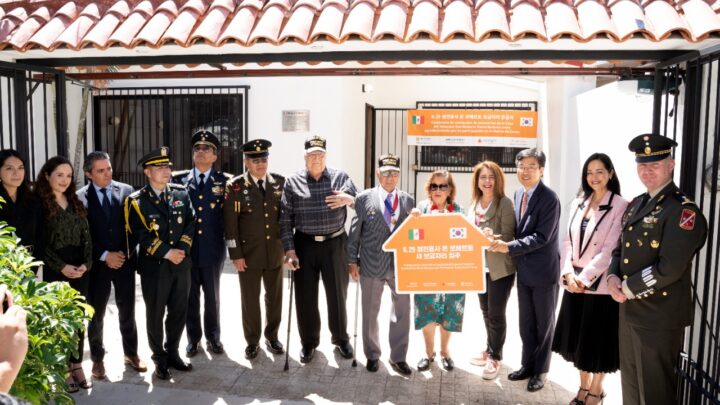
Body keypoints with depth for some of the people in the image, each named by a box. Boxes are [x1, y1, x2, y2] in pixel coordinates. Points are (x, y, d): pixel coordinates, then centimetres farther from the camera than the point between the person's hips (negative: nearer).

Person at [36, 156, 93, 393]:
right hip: (55, 269, -5)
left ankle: (77, 365, 19)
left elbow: (87, 236, 8)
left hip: (81, 268, 5)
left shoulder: (75, 202, 10)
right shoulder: (39, 203, -5)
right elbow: (40, 242, -9)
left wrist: (86, 263, -5)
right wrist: (61, 266, -14)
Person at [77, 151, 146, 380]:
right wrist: (104, 256, -12)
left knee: (127, 311, 12)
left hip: (124, 260, 2)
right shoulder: (80, 198, -6)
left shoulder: (126, 191, 0)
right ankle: (97, 359, 27)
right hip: (97, 263, -1)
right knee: (96, 314, 10)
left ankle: (131, 354, 29)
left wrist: (126, 253, -6)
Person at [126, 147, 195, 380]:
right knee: (155, 315, 9)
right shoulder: (137, 201, -5)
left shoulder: (181, 194, 7)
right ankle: (159, 359, 25)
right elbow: (140, 235, -12)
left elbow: (191, 223, 3)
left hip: (181, 264, 4)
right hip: (154, 266, -4)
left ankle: (172, 353, 30)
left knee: (179, 312, 12)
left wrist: (182, 249, -10)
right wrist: (166, 253, -17)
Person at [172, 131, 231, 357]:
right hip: (186, 248, 1)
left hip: (213, 250, -1)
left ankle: (213, 336, 30)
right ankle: (193, 338, 28)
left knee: (212, 296, 12)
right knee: (190, 297, 11)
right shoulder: (178, 179, 3)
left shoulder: (224, 181, 0)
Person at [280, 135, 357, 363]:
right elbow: (285, 219, 1)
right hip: (304, 245, 0)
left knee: (337, 293, 10)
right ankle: (309, 342, 25)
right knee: (305, 296, 7)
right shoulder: (292, 182, 2)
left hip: (334, 244, 0)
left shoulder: (340, 177, 4)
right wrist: (289, 250, -6)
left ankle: (341, 339, 30)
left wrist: (349, 199, -29)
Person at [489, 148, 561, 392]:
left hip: (543, 271, -7)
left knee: (544, 324, 11)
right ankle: (528, 365, 33)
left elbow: (541, 237, -23)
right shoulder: (518, 194, 5)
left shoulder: (549, 199, -18)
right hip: (523, 269, 7)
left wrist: (509, 247, -26)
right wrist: (505, 243, 2)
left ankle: (540, 371, 26)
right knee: (526, 323, 18)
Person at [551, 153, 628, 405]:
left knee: (598, 338, 8)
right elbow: (567, 241, 5)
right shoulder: (578, 203, 8)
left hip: (600, 284, -5)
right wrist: (568, 274, -8)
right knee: (579, 337, 14)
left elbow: (610, 249, -16)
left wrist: (584, 278, -17)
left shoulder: (620, 206, -11)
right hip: (574, 282, 5)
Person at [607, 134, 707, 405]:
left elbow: (670, 268, -25)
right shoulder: (636, 204, 10)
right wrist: (612, 276, -5)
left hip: (660, 316, -8)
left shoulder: (683, 210, -17)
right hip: (630, 311, 8)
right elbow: (620, 248, 14)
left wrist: (628, 288, -16)